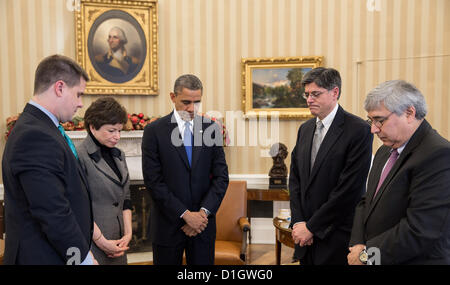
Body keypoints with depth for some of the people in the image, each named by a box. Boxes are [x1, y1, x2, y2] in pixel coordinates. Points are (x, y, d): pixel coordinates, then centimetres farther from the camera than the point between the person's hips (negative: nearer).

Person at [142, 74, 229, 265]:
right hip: (168, 224, -2)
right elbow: (153, 181, -10)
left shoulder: (211, 129, 2)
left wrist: (204, 212, -10)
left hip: (202, 222, 2)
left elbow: (221, 176, 2)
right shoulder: (154, 131, -5)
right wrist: (185, 214, -13)